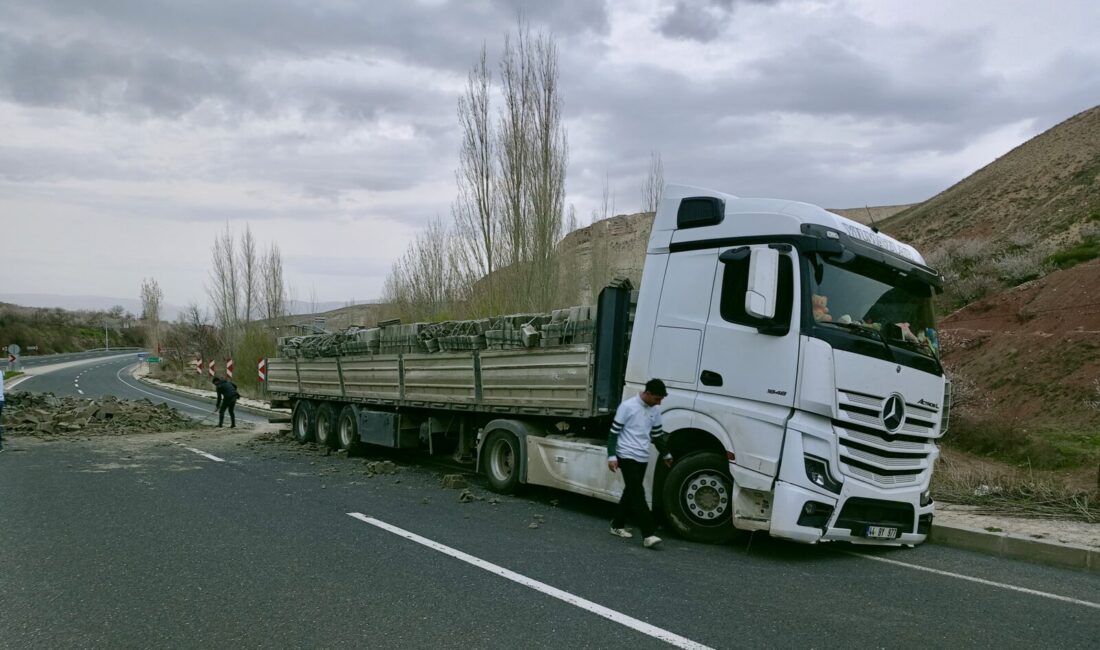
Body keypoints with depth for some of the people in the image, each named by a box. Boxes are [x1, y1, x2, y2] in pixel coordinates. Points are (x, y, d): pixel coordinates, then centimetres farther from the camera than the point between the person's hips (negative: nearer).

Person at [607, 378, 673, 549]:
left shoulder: (655, 410, 9)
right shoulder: (627, 406, -11)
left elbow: (657, 434, 22)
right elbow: (614, 432, -9)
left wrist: (665, 454, 29)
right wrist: (611, 456, -14)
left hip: (643, 458, 7)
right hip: (627, 456, -7)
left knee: (631, 492, 12)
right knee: (638, 494, -12)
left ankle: (617, 525, 25)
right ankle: (648, 534, -17)